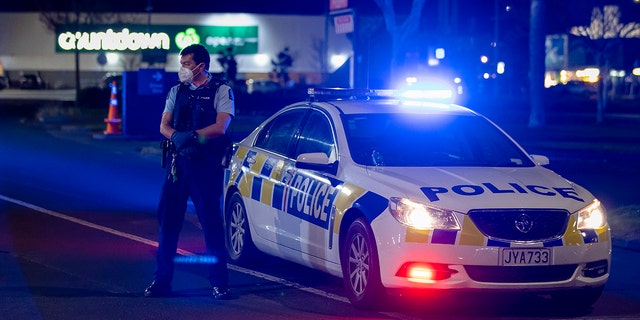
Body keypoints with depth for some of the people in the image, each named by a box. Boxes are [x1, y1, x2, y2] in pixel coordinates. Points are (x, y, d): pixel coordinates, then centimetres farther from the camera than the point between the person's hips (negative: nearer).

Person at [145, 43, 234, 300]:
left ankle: (219, 282, 4)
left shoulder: (221, 91, 1)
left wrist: (191, 136, -20)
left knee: (211, 222, -3)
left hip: (206, 164, -4)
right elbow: (164, 126, 7)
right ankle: (162, 280, 8)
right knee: (168, 219, 3)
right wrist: (177, 136, -15)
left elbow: (220, 127, -11)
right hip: (178, 162, 4)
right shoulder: (177, 91, 14)